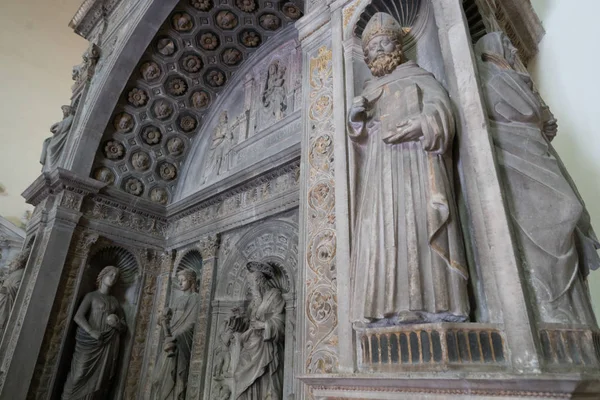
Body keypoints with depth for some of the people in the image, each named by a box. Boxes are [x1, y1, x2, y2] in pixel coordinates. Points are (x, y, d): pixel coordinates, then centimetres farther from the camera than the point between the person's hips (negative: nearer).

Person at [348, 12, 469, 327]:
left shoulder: (420, 79, 20)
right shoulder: (368, 92, 30)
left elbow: (439, 115, 3)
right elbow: (360, 135, 20)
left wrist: (406, 127, -12)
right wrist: (356, 118, -1)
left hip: (414, 158, -3)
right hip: (380, 167, 4)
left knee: (418, 221, -19)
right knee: (382, 227, -12)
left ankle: (431, 304, -21)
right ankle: (391, 307, -17)